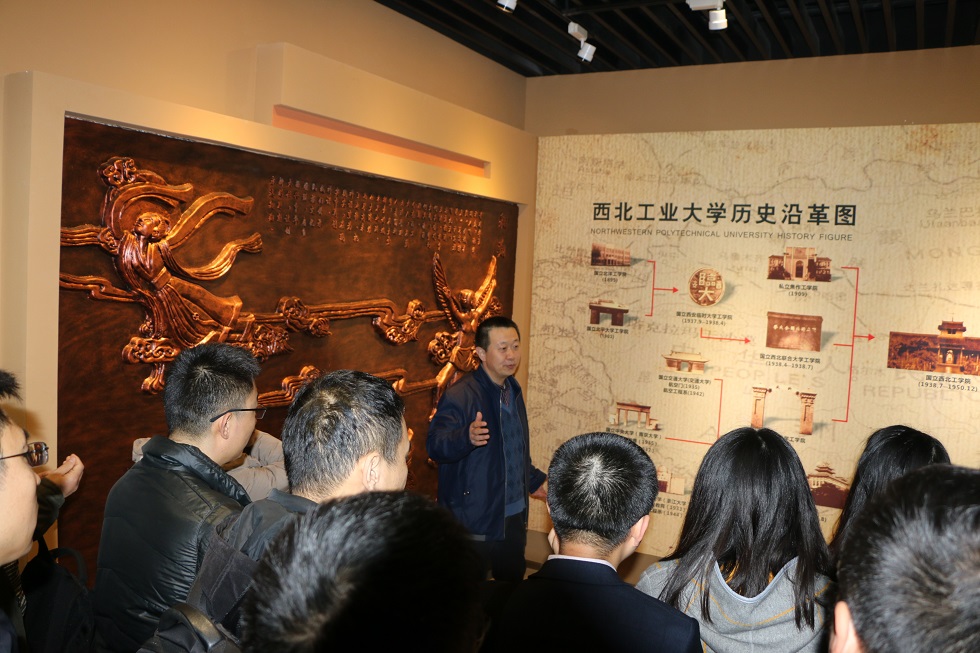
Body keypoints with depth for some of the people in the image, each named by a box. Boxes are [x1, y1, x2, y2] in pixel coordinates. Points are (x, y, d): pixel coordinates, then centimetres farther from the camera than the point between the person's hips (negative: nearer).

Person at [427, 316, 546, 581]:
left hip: (514, 516, 8)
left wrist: (534, 480, 27)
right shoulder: (460, 395, -18)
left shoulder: (513, 392, 9)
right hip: (474, 521, -8)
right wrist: (467, 437, -49)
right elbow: (435, 444, -31)